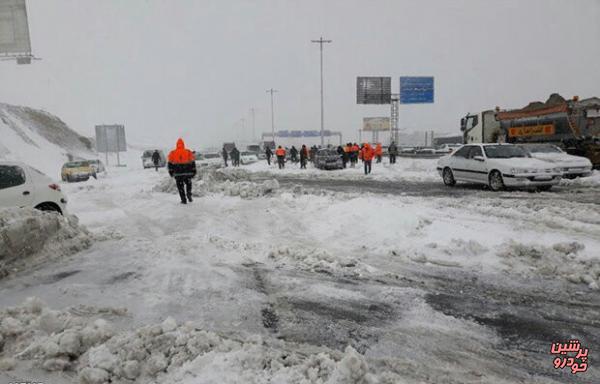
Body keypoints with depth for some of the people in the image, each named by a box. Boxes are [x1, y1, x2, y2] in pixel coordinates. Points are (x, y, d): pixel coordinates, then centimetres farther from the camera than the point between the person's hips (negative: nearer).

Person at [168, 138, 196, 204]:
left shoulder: (172, 153, 0)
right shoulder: (189, 152, 0)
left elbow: (170, 163, 3)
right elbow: (193, 163, 3)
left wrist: (171, 172, 13)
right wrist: (193, 172, 10)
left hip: (177, 173, 0)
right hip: (187, 173, 0)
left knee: (180, 186, 9)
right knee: (188, 184, 21)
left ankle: (184, 200, 7)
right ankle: (189, 194, 2)